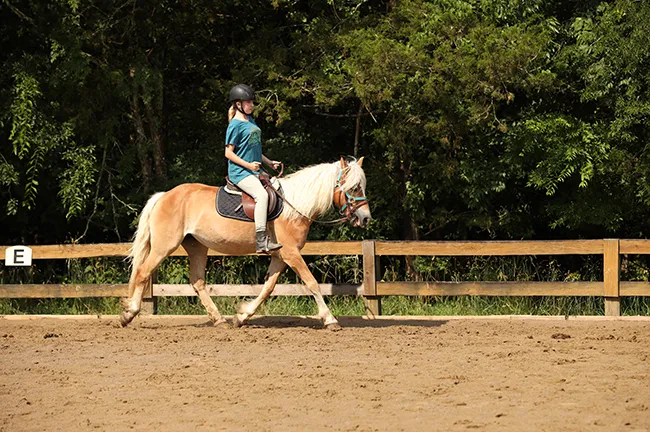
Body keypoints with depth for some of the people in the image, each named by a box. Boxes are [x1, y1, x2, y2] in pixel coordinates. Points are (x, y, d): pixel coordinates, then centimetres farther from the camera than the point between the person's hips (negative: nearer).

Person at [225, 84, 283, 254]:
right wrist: (248, 165, -19)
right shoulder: (235, 125, -9)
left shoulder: (251, 121, 16)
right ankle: (261, 241, -35)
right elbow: (229, 153, -12)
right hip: (240, 172, -10)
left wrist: (269, 162, 16)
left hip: (255, 171, 10)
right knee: (261, 194, -30)